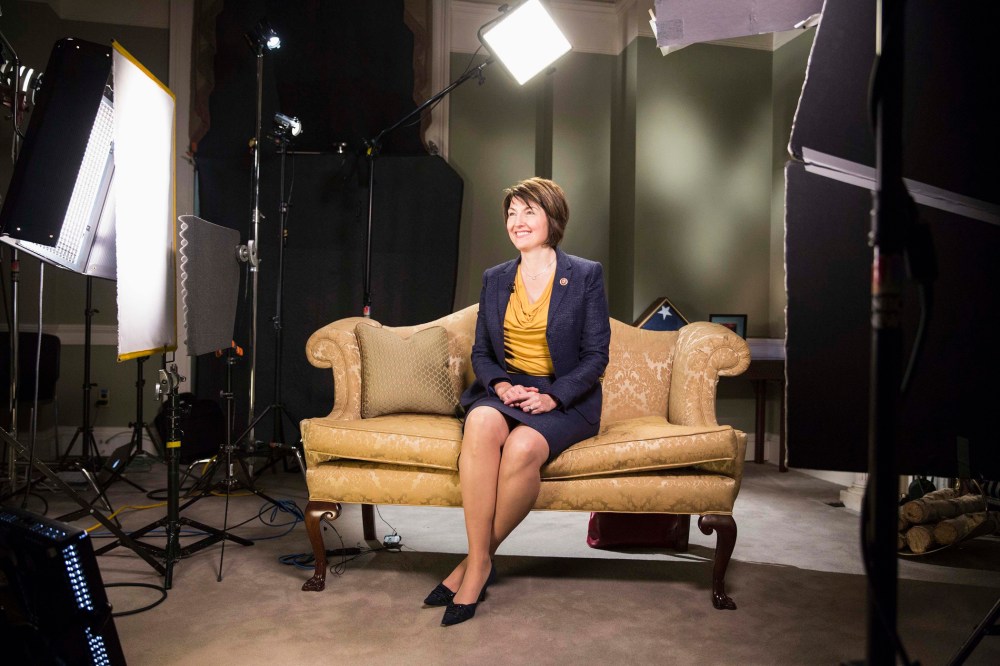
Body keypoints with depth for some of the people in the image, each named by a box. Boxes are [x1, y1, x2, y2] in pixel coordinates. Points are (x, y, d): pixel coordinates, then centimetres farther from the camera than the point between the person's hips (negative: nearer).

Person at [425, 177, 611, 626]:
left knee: (524, 446, -35)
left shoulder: (586, 275, 2)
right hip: (504, 390, 3)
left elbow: (596, 354, -2)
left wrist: (552, 396, -16)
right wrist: (501, 385, -9)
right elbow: (481, 352, 13)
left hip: (566, 399, -2)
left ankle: (477, 560, -15)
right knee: (481, 423, -34)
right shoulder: (495, 279, 14)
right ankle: (480, 562, -25)